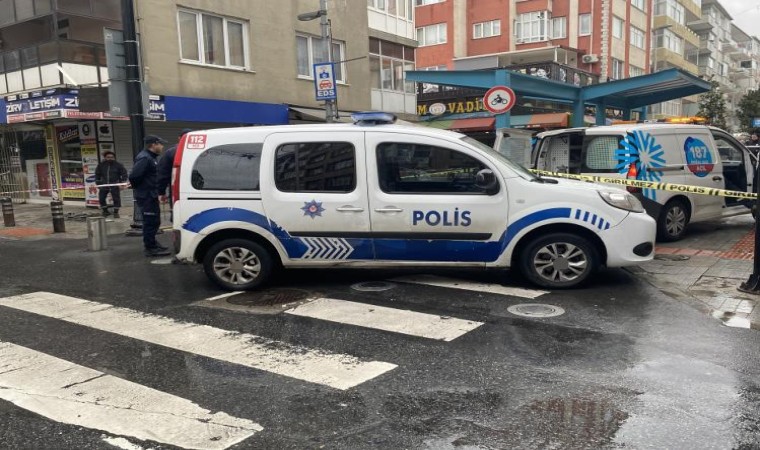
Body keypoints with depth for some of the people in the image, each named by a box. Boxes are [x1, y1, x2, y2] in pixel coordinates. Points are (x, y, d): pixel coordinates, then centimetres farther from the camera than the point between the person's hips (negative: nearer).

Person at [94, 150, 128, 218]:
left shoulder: (118, 165, -2)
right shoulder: (101, 165, 5)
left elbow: (124, 174, 0)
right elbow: (97, 174, 15)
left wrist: (122, 184, -9)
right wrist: (98, 183, 9)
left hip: (115, 185, -3)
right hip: (104, 185, 3)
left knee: (116, 198, -4)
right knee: (101, 198, 3)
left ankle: (116, 212, 10)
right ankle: (105, 211, 20)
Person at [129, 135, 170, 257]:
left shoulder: (151, 157, 15)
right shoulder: (144, 158, -19)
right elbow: (134, 176, -27)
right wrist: (138, 188, -11)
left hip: (151, 195, 10)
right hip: (146, 196, -10)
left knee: (154, 221, 19)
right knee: (150, 221, -5)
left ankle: (152, 244, 33)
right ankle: (150, 248, 2)